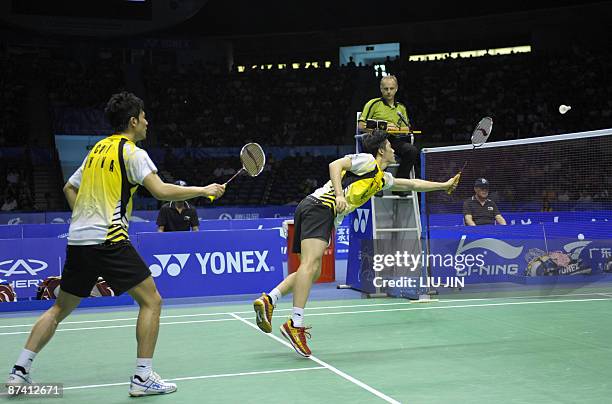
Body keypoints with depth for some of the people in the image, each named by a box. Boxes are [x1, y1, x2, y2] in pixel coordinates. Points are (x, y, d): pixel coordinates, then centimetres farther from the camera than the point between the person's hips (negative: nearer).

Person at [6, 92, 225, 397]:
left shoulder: (97, 149, 19)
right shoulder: (132, 152, -5)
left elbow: (69, 188, 27)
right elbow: (162, 191, -16)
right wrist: (203, 190, -7)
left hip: (77, 241, 8)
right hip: (109, 241, -8)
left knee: (60, 308, 18)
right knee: (151, 301, -1)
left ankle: (20, 370, 16)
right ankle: (143, 377, -4)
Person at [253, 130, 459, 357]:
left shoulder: (382, 179, 31)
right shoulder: (367, 160, 5)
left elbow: (412, 184, 42)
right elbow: (335, 165, -8)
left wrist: (444, 185, 48)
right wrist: (339, 195, -21)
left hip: (310, 210, 10)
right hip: (320, 206, -10)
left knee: (312, 271, 6)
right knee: (311, 263, -21)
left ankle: (269, 300, -6)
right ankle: (295, 325, -31)